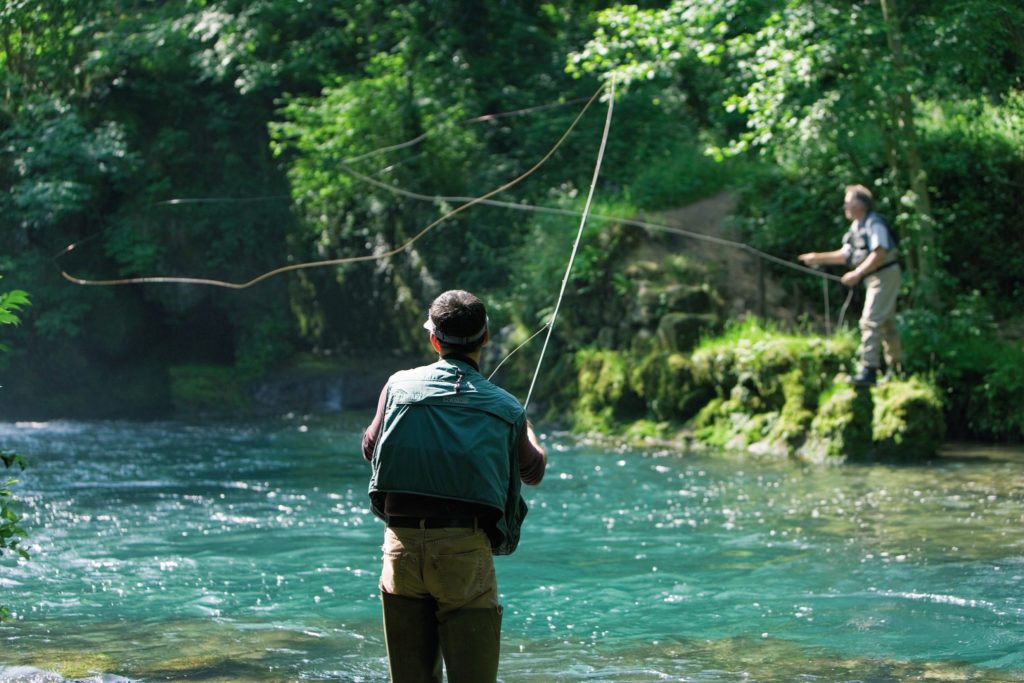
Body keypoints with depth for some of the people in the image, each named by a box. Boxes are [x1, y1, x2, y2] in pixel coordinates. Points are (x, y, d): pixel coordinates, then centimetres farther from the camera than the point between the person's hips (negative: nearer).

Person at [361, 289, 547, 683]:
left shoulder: (400, 387, 5)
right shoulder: (507, 408, 4)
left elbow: (370, 450, 20)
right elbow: (534, 472, 21)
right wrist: (526, 428, 42)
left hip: (402, 545, 2)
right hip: (466, 548, -2)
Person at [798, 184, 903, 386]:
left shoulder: (874, 224, -17)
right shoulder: (856, 226, 13)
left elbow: (879, 254, -25)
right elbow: (845, 254, 17)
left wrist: (857, 274, -26)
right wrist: (818, 257, 11)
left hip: (885, 275, -10)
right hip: (874, 278, 10)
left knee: (870, 321, -16)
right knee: (886, 323, 15)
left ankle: (869, 370, -20)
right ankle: (896, 367, 24)